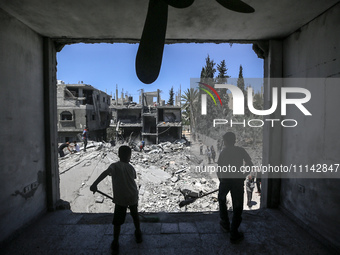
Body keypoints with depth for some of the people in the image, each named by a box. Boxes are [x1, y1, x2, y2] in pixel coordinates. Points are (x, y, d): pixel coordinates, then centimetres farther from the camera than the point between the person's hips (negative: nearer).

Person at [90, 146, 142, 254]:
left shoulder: (115, 166, -10)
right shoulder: (131, 168, 1)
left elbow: (106, 172, -30)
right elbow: (133, 179, 7)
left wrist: (95, 183, -38)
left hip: (120, 198, -3)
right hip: (133, 197, 3)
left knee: (117, 221, 13)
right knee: (135, 216, 26)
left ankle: (115, 244, 20)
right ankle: (138, 235, 44)